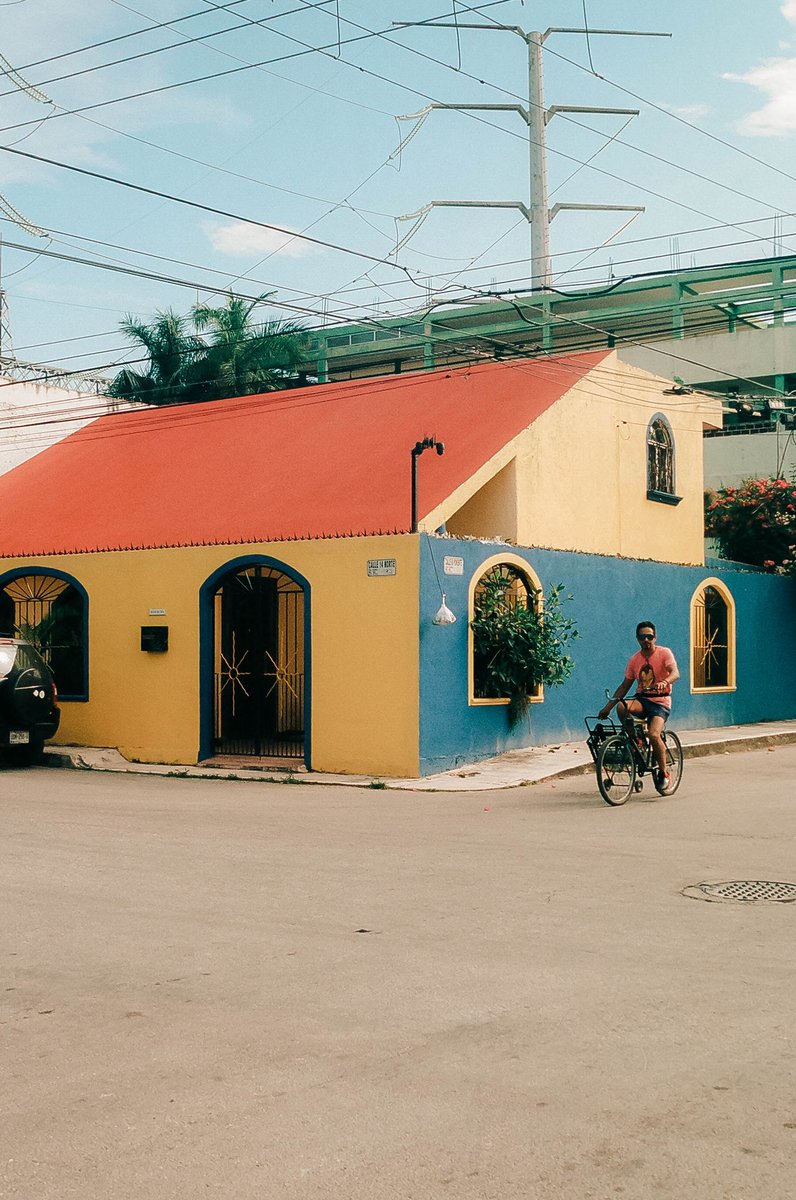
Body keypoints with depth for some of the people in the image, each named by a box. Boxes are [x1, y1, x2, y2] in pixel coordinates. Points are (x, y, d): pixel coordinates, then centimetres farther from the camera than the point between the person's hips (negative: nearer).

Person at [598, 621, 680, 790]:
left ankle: (663, 773, -5)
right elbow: (625, 685, 15)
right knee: (622, 707, -31)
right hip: (641, 699, 4)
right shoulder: (634, 660, 9)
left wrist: (665, 682, -44)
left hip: (660, 702, -4)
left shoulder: (664, 653, -4)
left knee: (653, 734, -26)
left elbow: (675, 673, -20)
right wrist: (608, 707, 10)